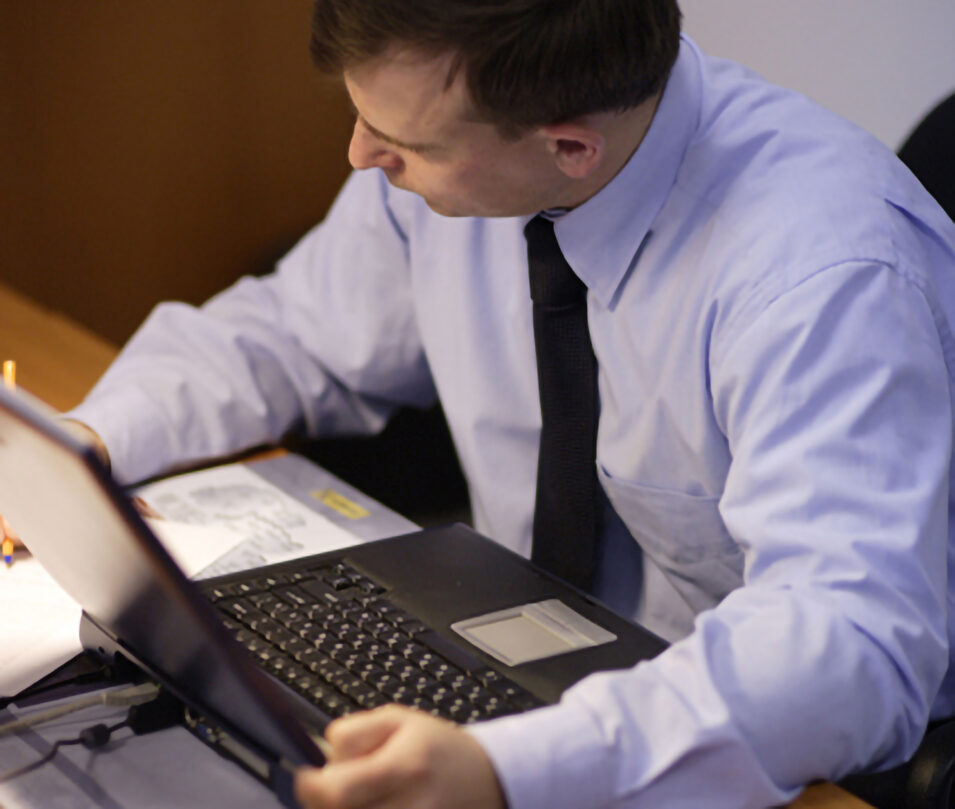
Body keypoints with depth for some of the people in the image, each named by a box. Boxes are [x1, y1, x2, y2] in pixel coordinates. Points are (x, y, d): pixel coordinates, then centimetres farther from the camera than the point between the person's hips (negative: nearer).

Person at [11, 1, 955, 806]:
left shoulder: (824, 269, -28)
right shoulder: (456, 139, -9)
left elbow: (857, 641, -38)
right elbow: (293, 335, 9)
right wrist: (80, 444, -9)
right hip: (530, 673, 6)